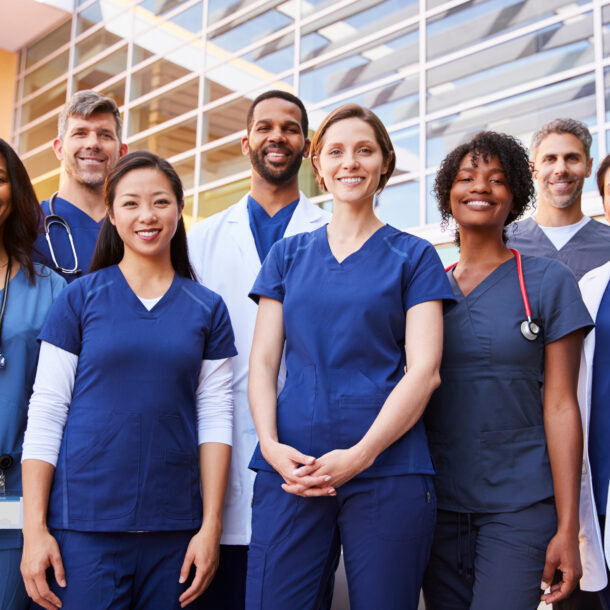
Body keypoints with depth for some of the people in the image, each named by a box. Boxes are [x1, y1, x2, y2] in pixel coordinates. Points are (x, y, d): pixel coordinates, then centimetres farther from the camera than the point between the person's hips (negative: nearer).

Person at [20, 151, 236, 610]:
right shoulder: (80, 299, 1)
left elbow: (215, 417, 3)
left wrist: (211, 525, -2)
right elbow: (46, 413, -1)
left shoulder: (207, 309, 5)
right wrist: (34, 527, -6)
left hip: (173, 524, 2)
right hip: (84, 523, -1)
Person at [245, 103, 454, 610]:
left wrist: (360, 455, -14)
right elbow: (263, 360, 9)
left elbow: (424, 371, -3)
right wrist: (271, 445, -8)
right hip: (290, 468, 2)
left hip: (386, 469, -2)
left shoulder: (414, 257, 6)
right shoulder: (287, 255, 14)